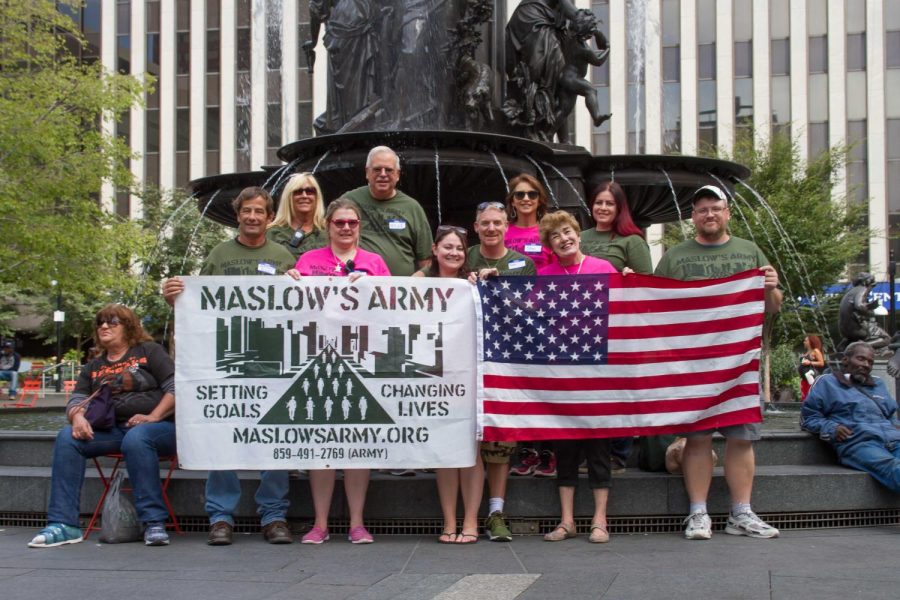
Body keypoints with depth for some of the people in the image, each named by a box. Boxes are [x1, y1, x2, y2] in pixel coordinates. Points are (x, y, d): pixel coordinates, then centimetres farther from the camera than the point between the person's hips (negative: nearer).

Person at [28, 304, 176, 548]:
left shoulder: (149, 351, 6)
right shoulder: (94, 367, 21)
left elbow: (176, 387, -3)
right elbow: (77, 399, 13)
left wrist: (152, 417, -17)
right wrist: (78, 417, -12)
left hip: (157, 426, -5)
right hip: (113, 429, 5)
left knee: (136, 439, -39)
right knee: (67, 437, -20)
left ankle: (154, 523, -37)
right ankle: (63, 524, -23)